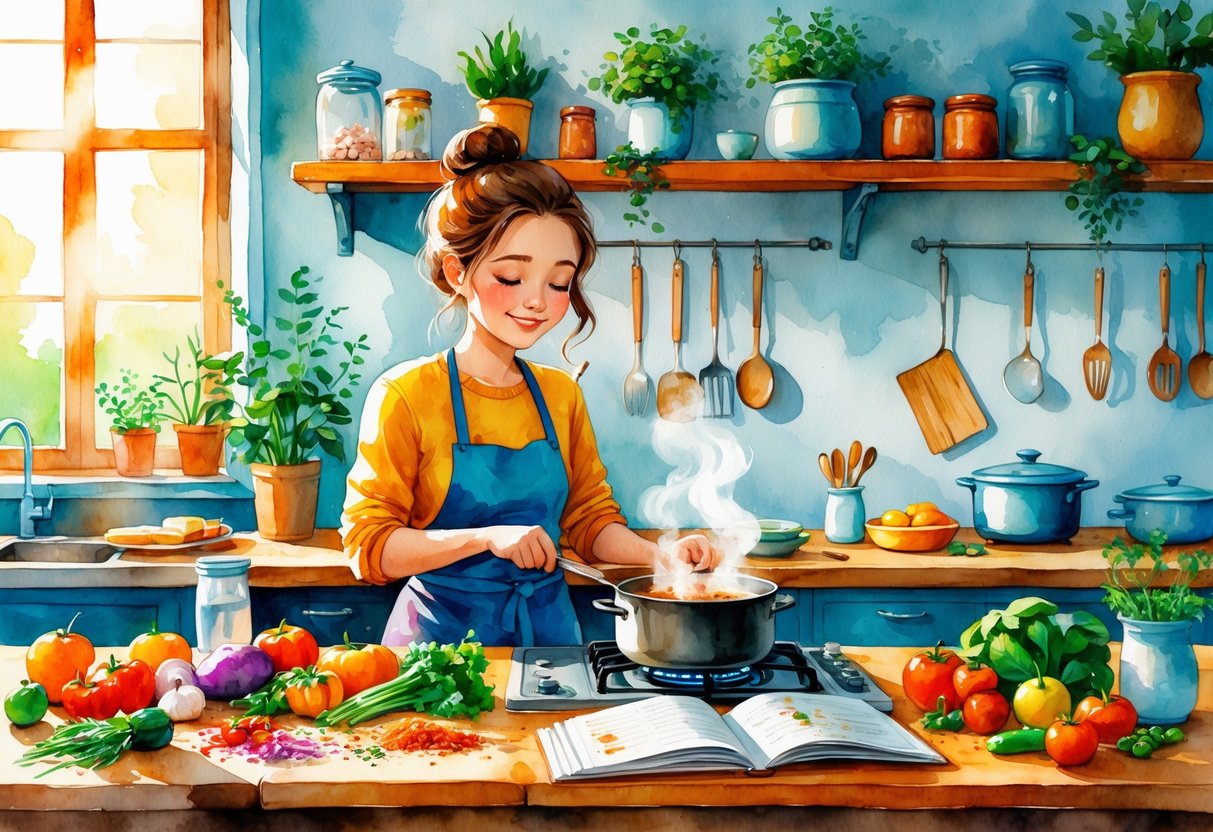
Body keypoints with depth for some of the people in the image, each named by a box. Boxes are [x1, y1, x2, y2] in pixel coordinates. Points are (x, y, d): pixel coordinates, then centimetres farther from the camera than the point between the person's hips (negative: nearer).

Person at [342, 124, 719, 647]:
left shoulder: (561, 394, 5)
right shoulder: (406, 395, -11)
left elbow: (590, 520, 11)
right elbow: (367, 547, -13)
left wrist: (660, 556, -8)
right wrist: (485, 537, -25)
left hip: (548, 626, 4)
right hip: (444, 633, -4)